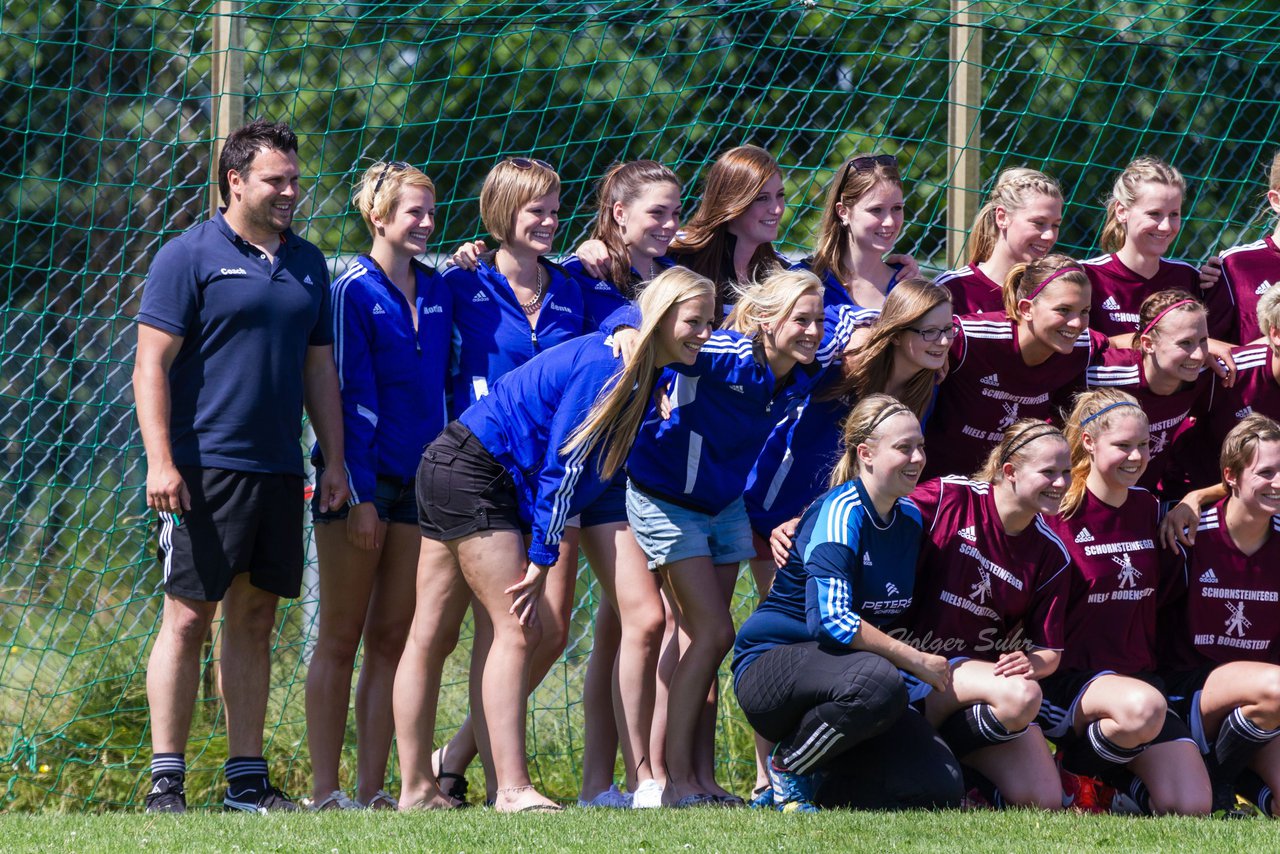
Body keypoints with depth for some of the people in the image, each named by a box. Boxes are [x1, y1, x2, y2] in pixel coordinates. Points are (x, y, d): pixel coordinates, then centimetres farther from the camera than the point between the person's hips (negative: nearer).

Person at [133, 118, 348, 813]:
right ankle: (165, 781, -3)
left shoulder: (307, 264, 15)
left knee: (255, 621, 8)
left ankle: (247, 781, 12)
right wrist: (160, 461, -16)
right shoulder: (189, 257, -4)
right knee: (189, 619, -6)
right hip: (204, 465, -6)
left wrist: (335, 462, 14)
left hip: (279, 469, 6)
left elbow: (320, 370, 21)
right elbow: (151, 365, -8)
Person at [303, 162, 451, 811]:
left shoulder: (439, 292, 11)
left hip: (418, 483, 6)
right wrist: (359, 496, -15)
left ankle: (373, 791, 7)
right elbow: (350, 397, -11)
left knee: (392, 638, 5)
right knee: (340, 639, -2)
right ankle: (326, 793, -1)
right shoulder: (354, 291, -7)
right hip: (361, 483, -6)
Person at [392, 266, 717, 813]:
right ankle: (512, 790, -16)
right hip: (472, 475, -10)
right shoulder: (606, 367, -19)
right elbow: (563, 465, -19)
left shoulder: (638, 373, 10)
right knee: (517, 629, -12)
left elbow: (571, 469, 16)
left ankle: (417, 789, 11)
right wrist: (541, 560, -16)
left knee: (431, 638, 9)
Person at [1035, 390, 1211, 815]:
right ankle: (1076, 773, -9)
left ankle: (1109, 779, 15)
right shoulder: (1058, 513, -7)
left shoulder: (1149, 510, 10)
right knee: (1142, 706, -40)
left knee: (1191, 807, -15)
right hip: (1069, 680, -5)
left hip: (1137, 675, 5)